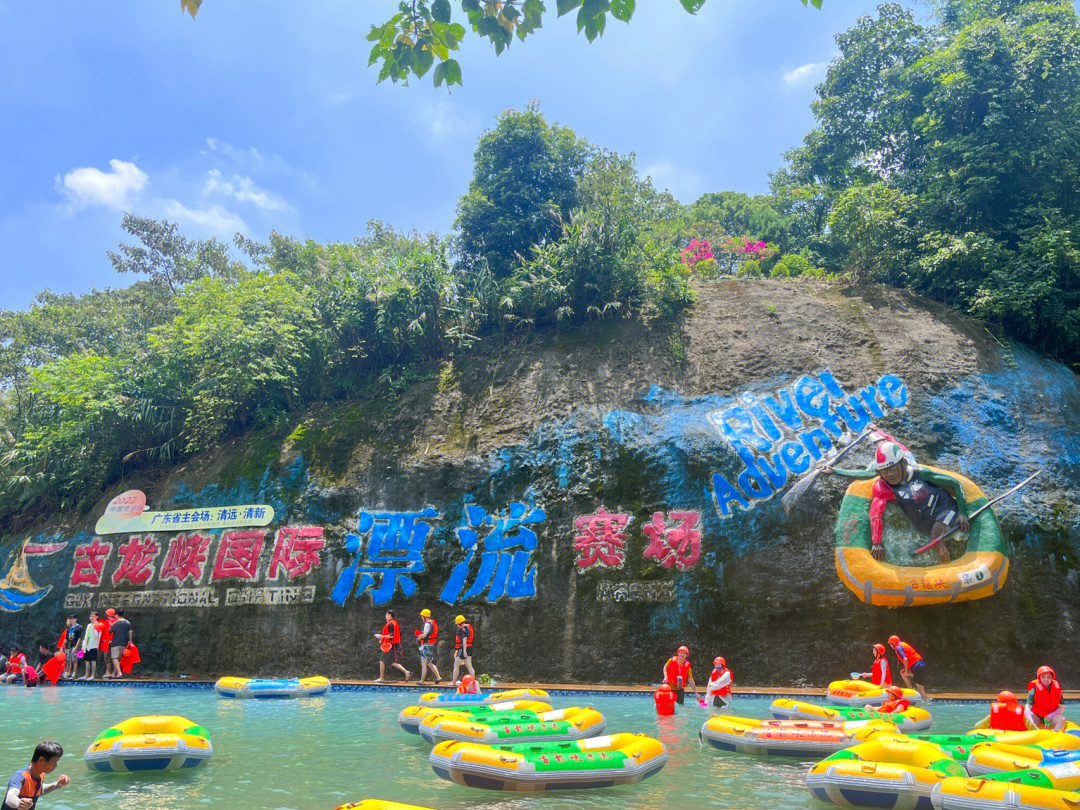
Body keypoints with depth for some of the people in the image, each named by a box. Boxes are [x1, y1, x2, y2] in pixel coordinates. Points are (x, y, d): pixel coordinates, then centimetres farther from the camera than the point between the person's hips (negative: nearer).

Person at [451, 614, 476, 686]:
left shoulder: (463, 628, -13)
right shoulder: (469, 627, 14)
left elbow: (464, 639, -22)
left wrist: (464, 650, -25)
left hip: (463, 649, -9)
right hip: (469, 649, 9)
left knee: (456, 666, 1)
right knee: (469, 666, 8)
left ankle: (453, 682, 7)